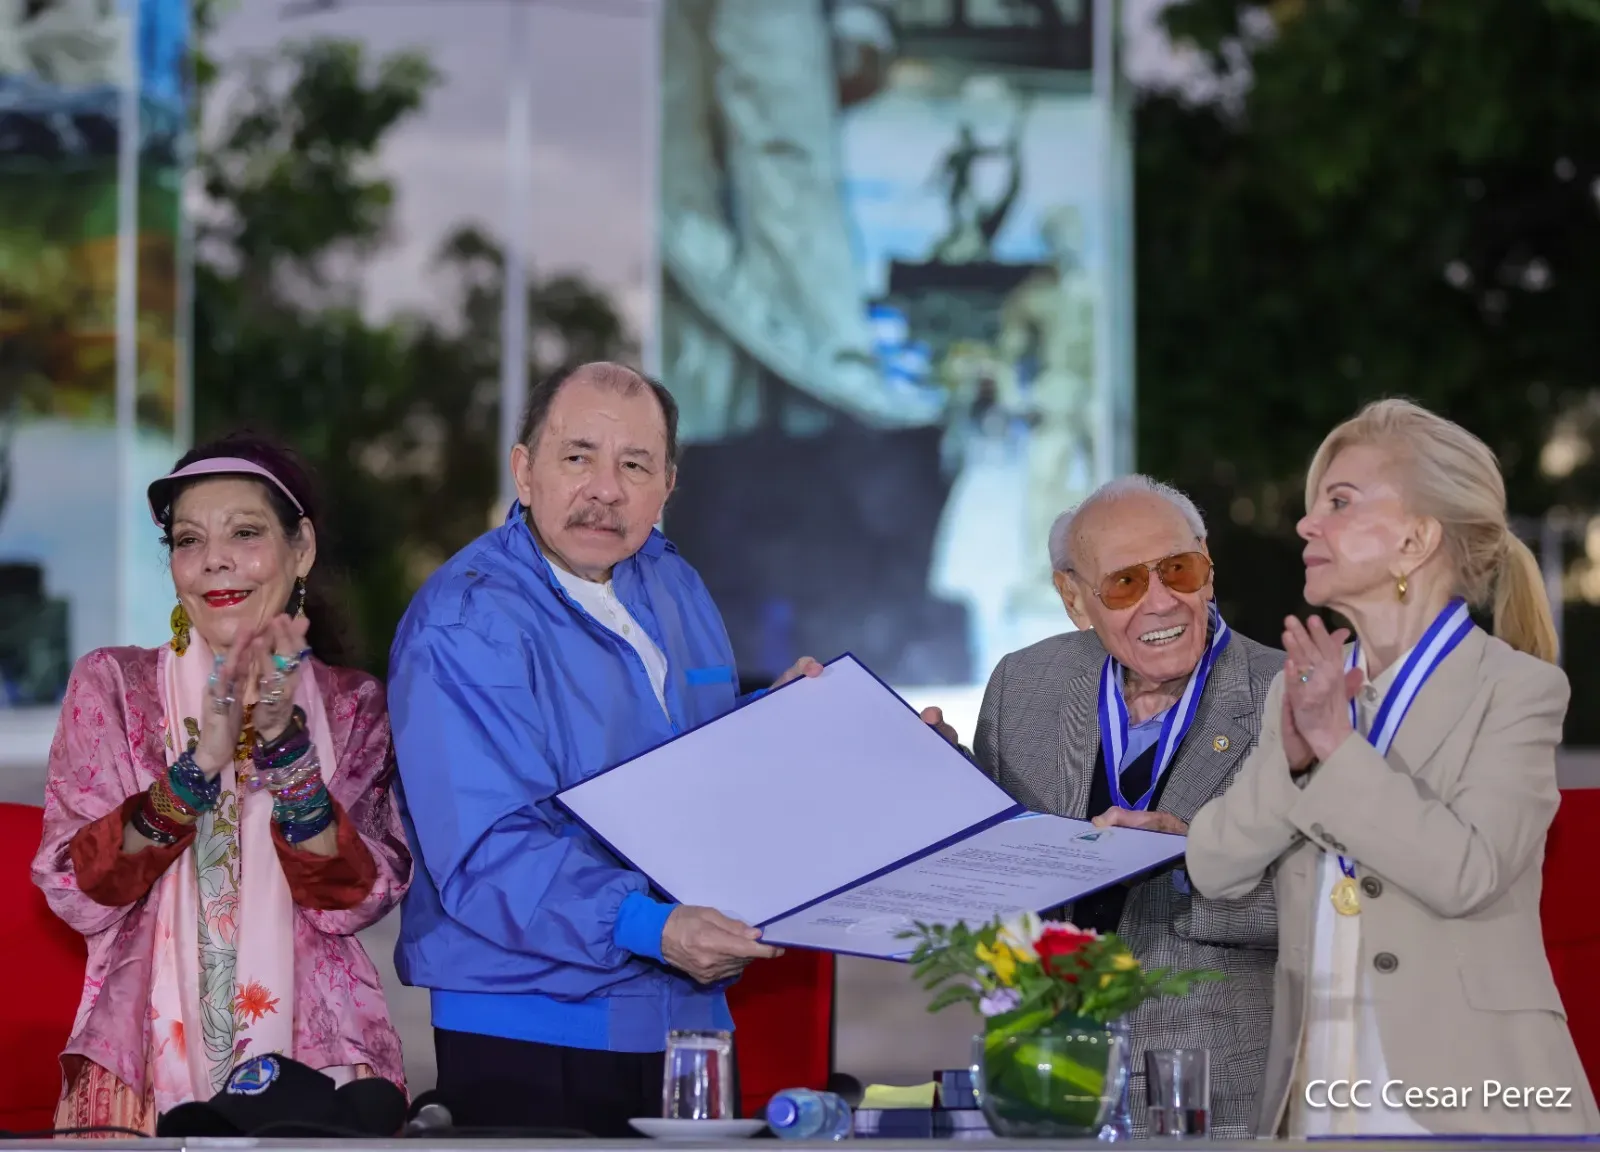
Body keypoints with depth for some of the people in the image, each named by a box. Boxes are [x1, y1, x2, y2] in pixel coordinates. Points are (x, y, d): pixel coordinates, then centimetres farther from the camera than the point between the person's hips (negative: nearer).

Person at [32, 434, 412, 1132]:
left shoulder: (352, 706, 8)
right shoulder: (112, 685, 7)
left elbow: (356, 900, -4)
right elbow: (76, 894, -4)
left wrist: (284, 741, -16)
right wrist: (202, 760, -16)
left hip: (316, 1057, 1)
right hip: (144, 1067, -1)